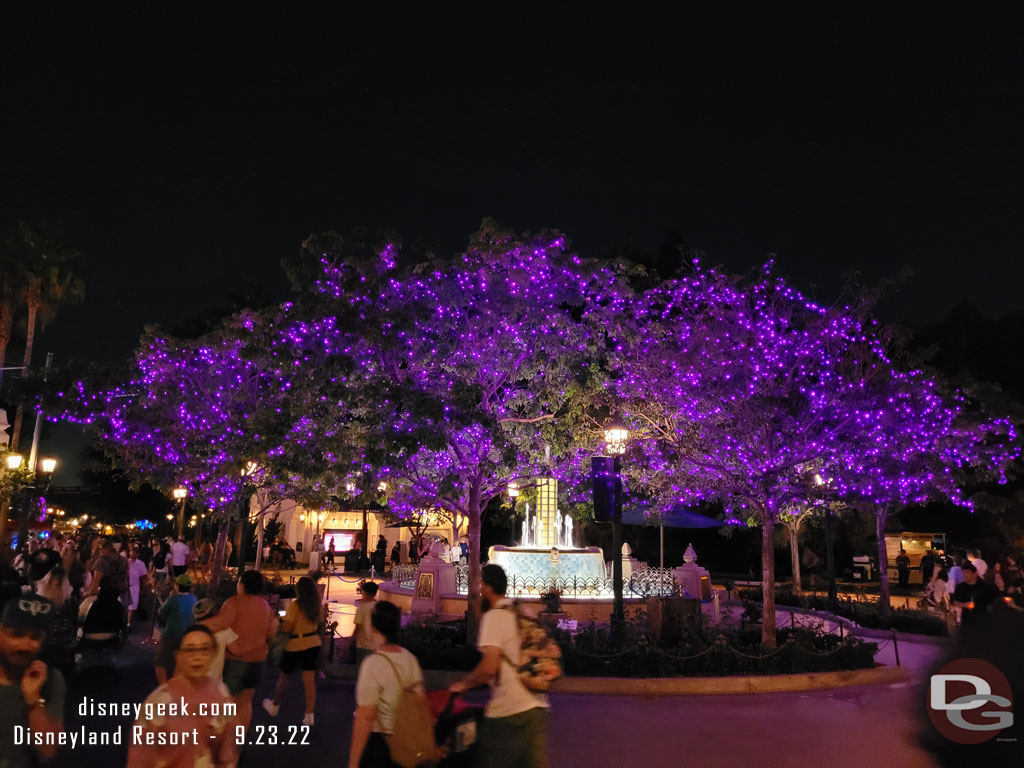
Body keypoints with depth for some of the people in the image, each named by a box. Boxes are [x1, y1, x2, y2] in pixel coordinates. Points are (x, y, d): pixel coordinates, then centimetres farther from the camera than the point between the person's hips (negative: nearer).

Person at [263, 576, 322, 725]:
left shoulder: (295, 605, -17)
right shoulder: (317, 605, 1)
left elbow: (286, 627, -18)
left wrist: (279, 619, 0)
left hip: (295, 646, -4)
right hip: (313, 644, 4)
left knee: (284, 676, 18)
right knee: (310, 680, 3)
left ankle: (274, 706, 36)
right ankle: (309, 715, 2)